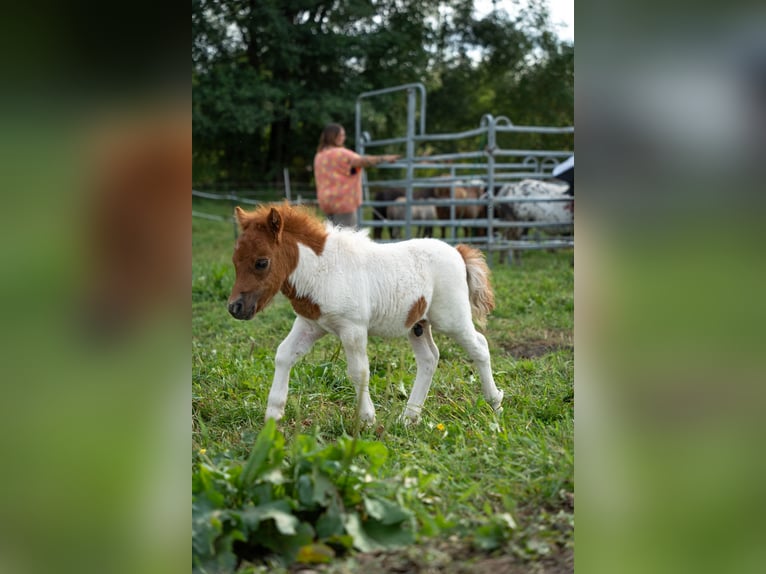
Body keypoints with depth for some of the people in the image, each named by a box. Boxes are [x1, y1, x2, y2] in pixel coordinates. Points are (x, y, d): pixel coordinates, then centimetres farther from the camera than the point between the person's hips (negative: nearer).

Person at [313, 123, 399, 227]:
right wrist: (384, 158, -18)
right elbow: (362, 161, -22)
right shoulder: (340, 153, -15)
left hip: (327, 200, 10)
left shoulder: (320, 155, 16)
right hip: (342, 200, -10)